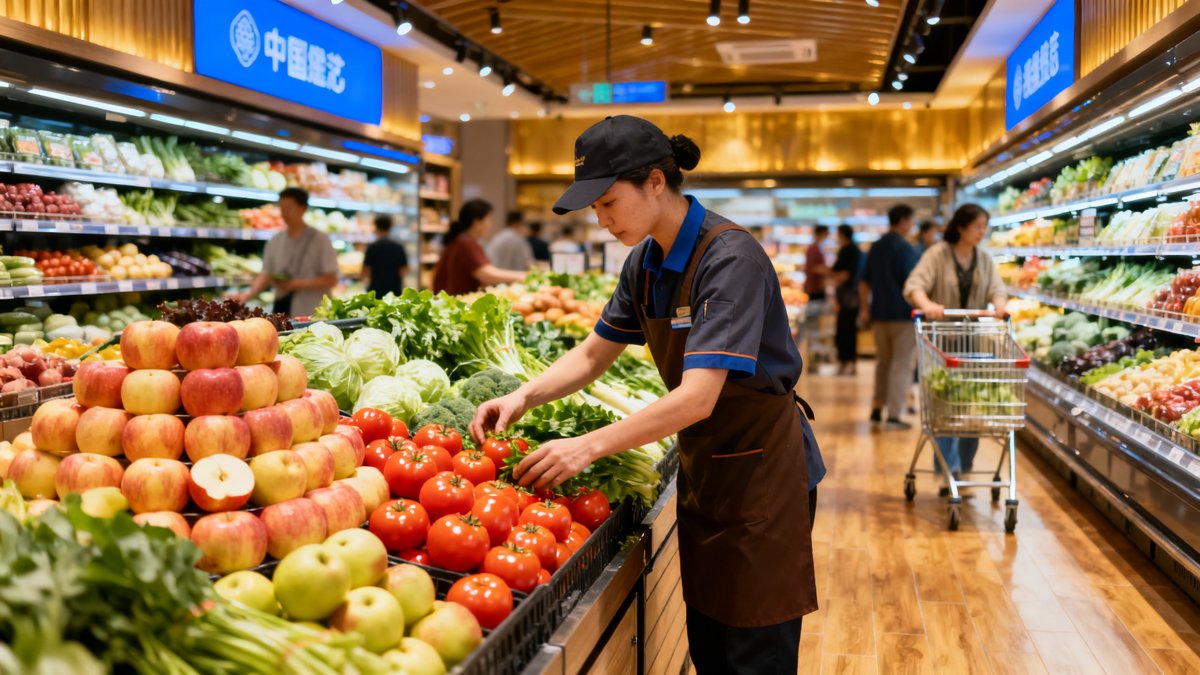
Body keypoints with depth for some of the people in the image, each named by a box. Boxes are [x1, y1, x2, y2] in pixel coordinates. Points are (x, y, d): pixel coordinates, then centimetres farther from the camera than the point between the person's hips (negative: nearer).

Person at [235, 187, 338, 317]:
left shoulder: (320, 240, -1)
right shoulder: (275, 242, 11)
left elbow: (331, 280, -6)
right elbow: (266, 274, 8)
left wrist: (297, 284, -13)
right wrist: (248, 294, -11)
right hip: (281, 309, 4)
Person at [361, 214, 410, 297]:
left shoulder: (372, 247, -6)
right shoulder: (399, 247, 3)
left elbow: (365, 272, -6)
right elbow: (405, 271, 6)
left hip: (376, 290, -3)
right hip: (395, 290, 3)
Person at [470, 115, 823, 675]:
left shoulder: (730, 259, -23)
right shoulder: (645, 263, 3)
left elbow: (697, 398, -29)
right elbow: (593, 355, 10)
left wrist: (589, 446, -31)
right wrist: (522, 398, -6)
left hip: (760, 471, -7)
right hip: (703, 468, 8)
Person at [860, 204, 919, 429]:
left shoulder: (875, 248, 11)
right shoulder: (904, 248, -12)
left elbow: (864, 283, 14)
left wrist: (866, 309, 18)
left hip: (879, 314, 7)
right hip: (903, 314, -7)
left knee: (883, 362, 18)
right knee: (901, 366, -2)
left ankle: (877, 409, 20)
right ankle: (893, 416, -4)